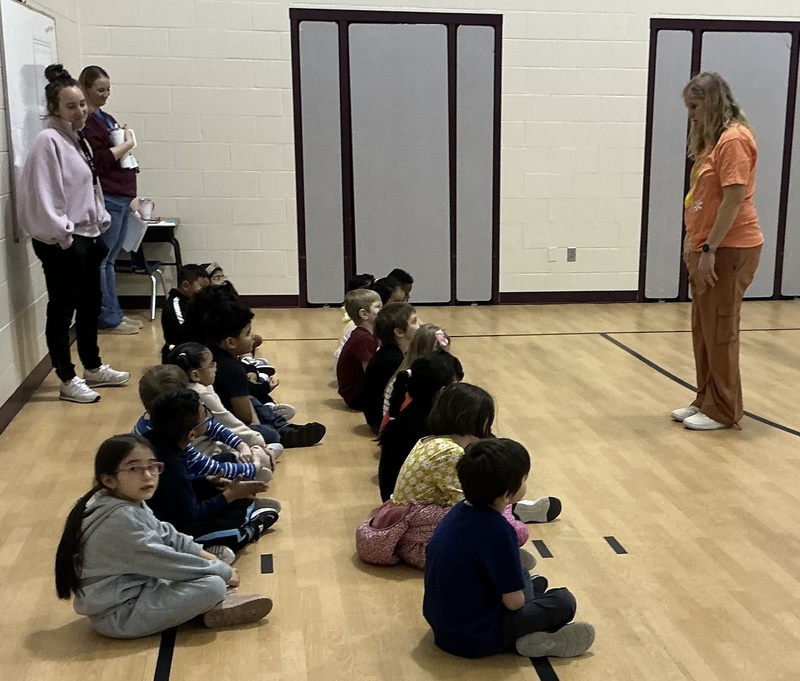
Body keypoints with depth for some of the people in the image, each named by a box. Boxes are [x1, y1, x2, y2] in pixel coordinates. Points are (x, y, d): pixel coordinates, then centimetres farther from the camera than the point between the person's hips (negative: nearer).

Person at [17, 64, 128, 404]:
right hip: (61, 243, -9)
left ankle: (93, 368, 32)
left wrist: (101, 224, 14)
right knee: (62, 310, 1)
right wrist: (60, 235, -20)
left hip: (87, 237, 10)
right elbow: (43, 197, -22)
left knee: (90, 305, 18)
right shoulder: (48, 141, -15)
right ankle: (68, 381, 10)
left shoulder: (78, 140, 13)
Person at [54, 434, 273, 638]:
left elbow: (165, 534, 17)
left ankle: (212, 602, 1)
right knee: (213, 586, -24)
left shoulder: (133, 504, 2)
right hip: (120, 616, -11)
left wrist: (201, 552, 6)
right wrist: (222, 571, -15)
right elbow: (164, 562, -25)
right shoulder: (120, 519, -27)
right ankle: (215, 609, 5)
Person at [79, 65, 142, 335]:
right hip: (106, 199, -9)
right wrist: (127, 144, -7)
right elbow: (98, 160, -17)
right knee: (101, 261, -3)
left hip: (122, 198, 9)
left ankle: (114, 313, 18)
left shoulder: (106, 118, 20)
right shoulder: (85, 121, -9)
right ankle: (108, 319, 0)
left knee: (109, 260, 13)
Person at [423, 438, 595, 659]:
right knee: (563, 601, 0)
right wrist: (517, 595, 2)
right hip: (475, 640, -8)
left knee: (522, 576, 26)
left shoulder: (460, 511, -2)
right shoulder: (497, 531, -26)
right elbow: (514, 601, -19)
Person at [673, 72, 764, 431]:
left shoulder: (734, 139, -15)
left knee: (720, 331, -1)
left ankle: (723, 411, 11)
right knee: (703, 330, 14)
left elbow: (734, 199, -20)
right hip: (708, 247, 9)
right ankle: (706, 401, 25)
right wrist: (694, 242, 12)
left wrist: (710, 249, -20)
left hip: (728, 251, -9)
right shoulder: (713, 139, 15)